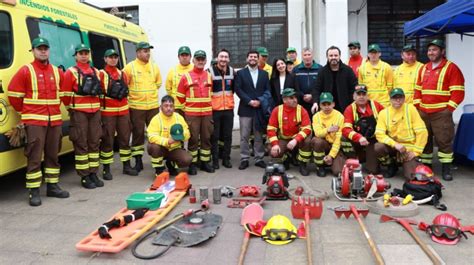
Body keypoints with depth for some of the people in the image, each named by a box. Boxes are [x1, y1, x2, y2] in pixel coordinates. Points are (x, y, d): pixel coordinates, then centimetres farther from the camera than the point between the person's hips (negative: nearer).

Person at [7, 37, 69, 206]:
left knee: (53, 155, 11)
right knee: (34, 157, -5)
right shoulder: (25, 71, -2)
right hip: (34, 121, -5)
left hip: (55, 120, 5)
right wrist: (24, 112, 4)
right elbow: (13, 94, -1)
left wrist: (56, 108, 14)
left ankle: (52, 186, 21)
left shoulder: (57, 71, 13)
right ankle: (34, 192, 1)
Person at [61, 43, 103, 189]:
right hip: (79, 112, -5)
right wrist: (71, 108, 3)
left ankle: (93, 174, 17)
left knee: (94, 142, 8)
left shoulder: (96, 72, 14)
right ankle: (84, 177, 4)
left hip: (95, 111, 5)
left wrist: (98, 106, 12)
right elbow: (65, 94, -4)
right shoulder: (71, 72, -3)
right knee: (81, 144, -2)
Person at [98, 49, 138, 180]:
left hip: (123, 110, 5)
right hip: (107, 111, -5)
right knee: (107, 140, -2)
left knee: (125, 138, 9)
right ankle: (106, 169, 7)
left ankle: (127, 166, 20)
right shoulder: (101, 74, -3)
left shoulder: (122, 74, 14)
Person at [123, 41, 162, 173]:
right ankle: (138, 161, 13)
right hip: (136, 106, -3)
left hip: (153, 105, 3)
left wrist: (150, 92, 13)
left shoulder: (154, 67, 7)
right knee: (138, 133, 3)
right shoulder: (129, 67, -6)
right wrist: (132, 94, 2)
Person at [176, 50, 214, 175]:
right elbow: (180, 96, 4)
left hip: (207, 113, 3)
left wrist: (208, 105, 11)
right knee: (193, 139, 1)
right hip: (191, 113, -3)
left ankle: (205, 162, 20)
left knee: (206, 138, 9)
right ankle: (192, 164, 10)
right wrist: (189, 105, 9)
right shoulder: (186, 76, 0)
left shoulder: (209, 76, 9)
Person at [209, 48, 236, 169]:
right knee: (214, 136, 3)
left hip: (228, 108, 4)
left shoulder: (232, 71, 6)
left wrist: (228, 96, 11)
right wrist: (212, 99, -3)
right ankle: (215, 160, 13)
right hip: (214, 109, -4)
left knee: (227, 136, 9)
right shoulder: (210, 71, -8)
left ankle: (226, 159, 20)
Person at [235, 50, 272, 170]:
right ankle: (244, 159, 8)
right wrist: (249, 101, -13)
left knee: (259, 136, 6)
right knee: (244, 136, 0)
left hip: (260, 109, 2)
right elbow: (238, 89, -3)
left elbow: (267, 90, 7)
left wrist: (260, 101, -10)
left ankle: (259, 159, 14)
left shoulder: (264, 74, 14)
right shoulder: (240, 73, 6)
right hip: (245, 109, -2)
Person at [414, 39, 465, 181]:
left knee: (444, 140, -2)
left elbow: (458, 92, -8)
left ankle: (446, 168, 8)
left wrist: (449, 108, -12)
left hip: (441, 113, -5)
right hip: (423, 112, 6)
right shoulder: (423, 69, 15)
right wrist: (417, 106, 7)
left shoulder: (451, 68, -4)